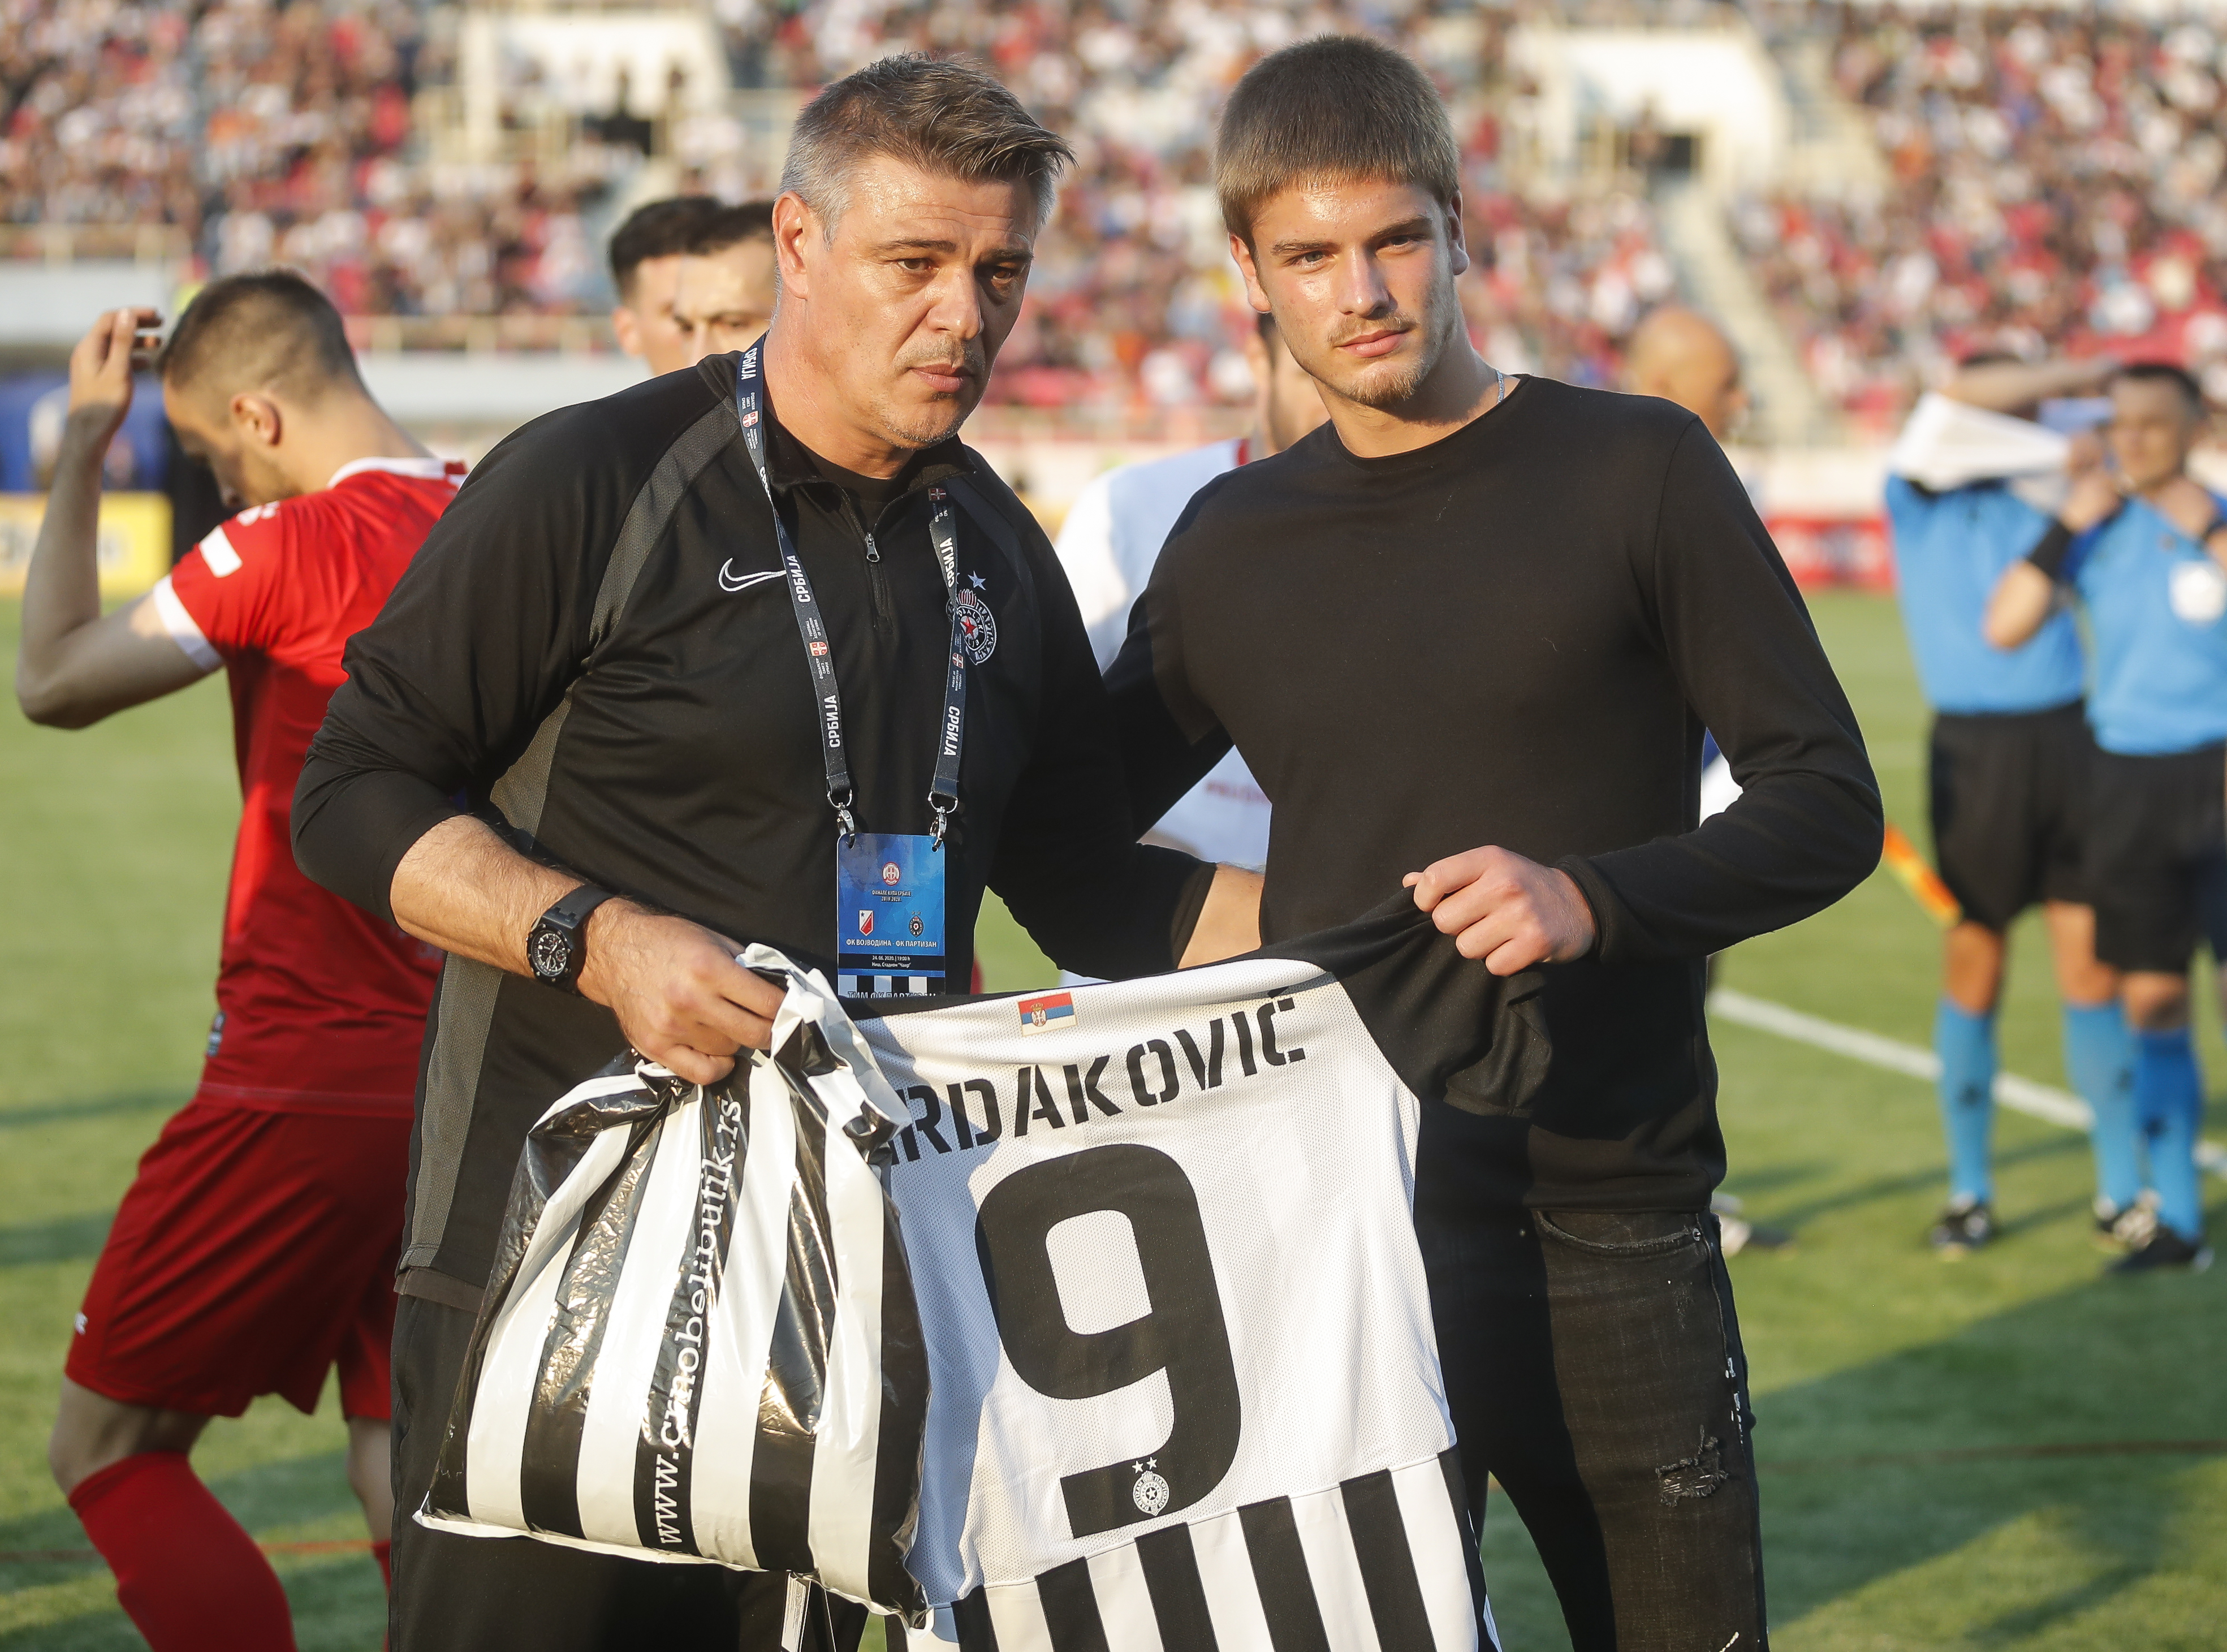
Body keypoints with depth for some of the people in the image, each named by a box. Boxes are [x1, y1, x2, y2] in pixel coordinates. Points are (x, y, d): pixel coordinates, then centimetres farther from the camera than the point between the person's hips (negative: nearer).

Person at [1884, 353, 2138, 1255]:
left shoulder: (2047, 495, 15)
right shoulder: (1914, 498, 1)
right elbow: (1956, 398, -15)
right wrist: (2079, 375, -8)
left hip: (2067, 734, 3)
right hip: (1975, 748, -3)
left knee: (2091, 964, 2)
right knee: (1973, 965, 1)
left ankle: (2121, 1190, 9)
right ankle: (1969, 1192, 13)